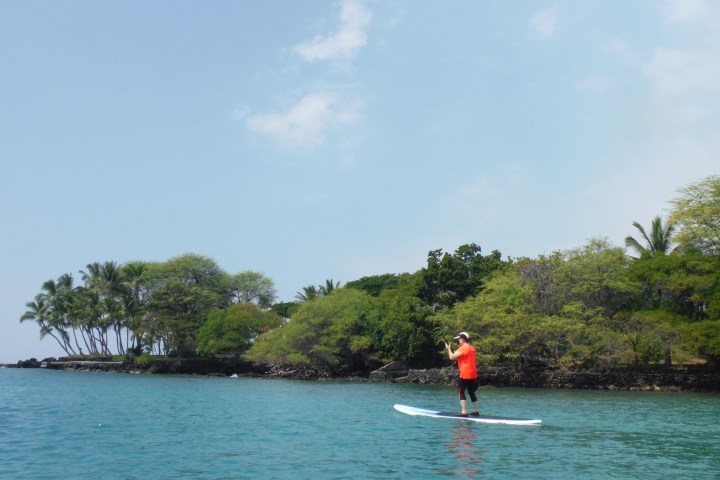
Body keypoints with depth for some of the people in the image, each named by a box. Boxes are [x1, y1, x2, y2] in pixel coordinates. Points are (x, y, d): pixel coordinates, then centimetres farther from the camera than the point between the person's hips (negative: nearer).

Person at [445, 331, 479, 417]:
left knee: (461, 392, -5)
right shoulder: (472, 348, 14)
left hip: (465, 374, -9)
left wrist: (449, 348, 2)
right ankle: (476, 411, 17)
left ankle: (464, 412, -11)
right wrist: (455, 352, 18)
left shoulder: (463, 348, -13)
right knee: (471, 392, 16)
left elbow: (452, 357, -13)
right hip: (473, 374, 9)